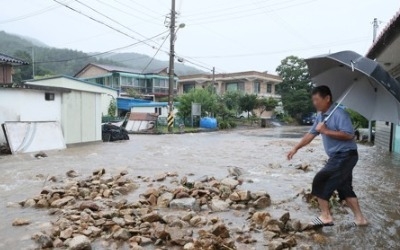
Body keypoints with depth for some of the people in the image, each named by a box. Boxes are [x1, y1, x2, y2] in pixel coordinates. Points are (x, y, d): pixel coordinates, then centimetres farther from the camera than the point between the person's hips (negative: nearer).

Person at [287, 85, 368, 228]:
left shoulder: (339, 114, -19)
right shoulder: (321, 116, 9)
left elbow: (349, 135, -27)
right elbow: (311, 134, 13)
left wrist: (326, 131, -24)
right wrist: (296, 148, 9)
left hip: (345, 156, -9)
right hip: (337, 156, 9)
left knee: (320, 182, -9)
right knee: (344, 188, 15)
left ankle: (325, 216, 1)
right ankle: (359, 218, 24)